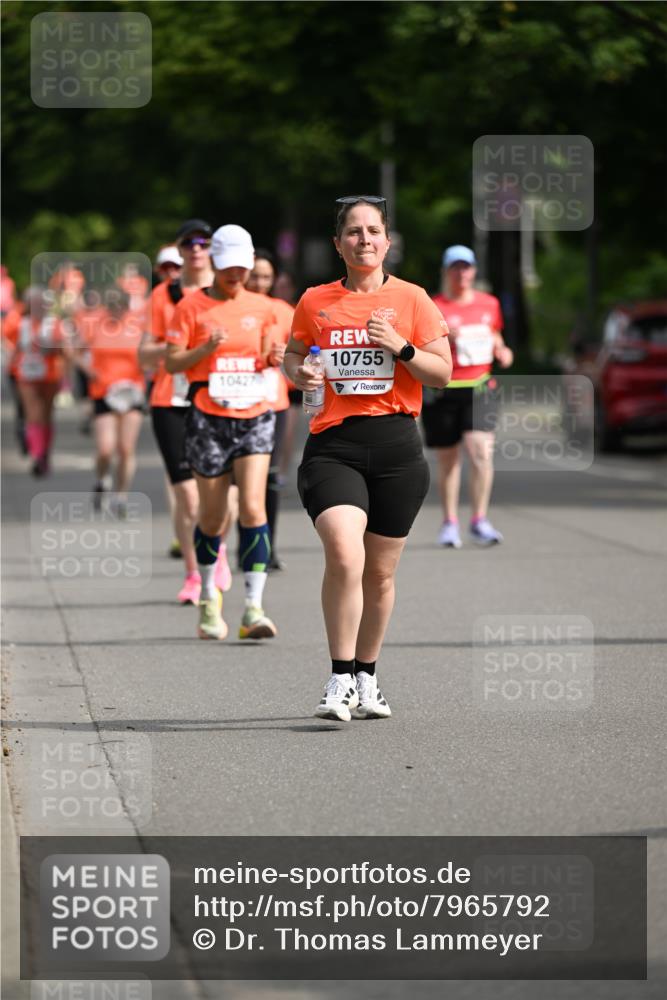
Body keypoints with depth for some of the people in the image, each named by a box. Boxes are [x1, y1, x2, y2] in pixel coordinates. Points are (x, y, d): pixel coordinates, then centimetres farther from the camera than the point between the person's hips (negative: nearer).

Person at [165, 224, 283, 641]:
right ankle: (209, 598, 29)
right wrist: (205, 349, -19)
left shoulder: (262, 307, 9)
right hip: (209, 418, -1)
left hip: (255, 416, 2)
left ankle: (254, 608, -16)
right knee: (212, 516, 5)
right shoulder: (192, 306, 0)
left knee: (253, 508, -13)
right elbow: (171, 362, -2)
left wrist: (274, 358, -4)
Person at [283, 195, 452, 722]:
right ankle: (341, 681, -13)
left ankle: (367, 678, 27)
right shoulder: (315, 302, 8)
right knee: (344, 555, -21)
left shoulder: (410, 299, 5)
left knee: (380, 571, 8)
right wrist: (298, 372, -1)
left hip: (395, 445, 1)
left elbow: (443, 372, 5)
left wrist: (401, 347, -11)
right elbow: (292, 355, 22)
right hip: (332, 445, -1)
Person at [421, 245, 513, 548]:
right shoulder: (434, 307, -3)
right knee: (448, 460, 5)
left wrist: (501, 350, 5)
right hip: (442, 391, -2)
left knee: (482, 451, -15)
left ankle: (480, 520, -8)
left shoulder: (489, 304, 10)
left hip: (479, 388, 2)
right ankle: (450, 523, 18)